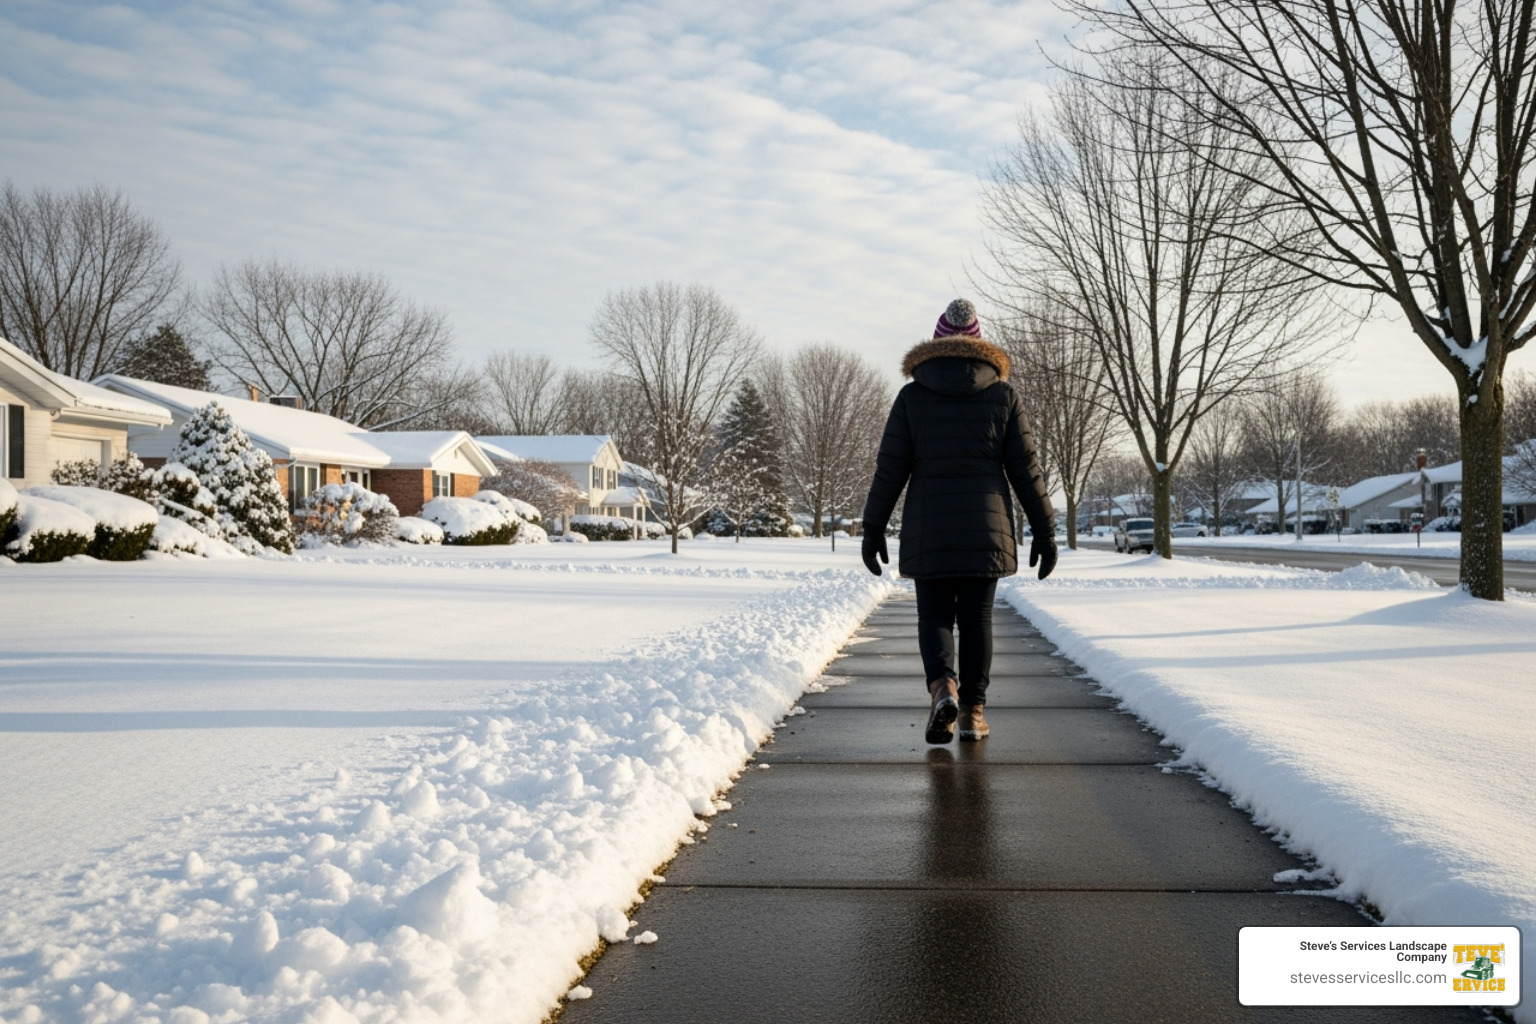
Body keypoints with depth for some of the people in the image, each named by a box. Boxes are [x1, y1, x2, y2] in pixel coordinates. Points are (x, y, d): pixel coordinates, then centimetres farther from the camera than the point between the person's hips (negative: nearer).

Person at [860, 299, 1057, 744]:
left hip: (928, 526, -1)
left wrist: (873, 529, 5)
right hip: (985, 525, 1)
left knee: (935, 615, 8)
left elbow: (890, 469, -1)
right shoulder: (1003, 394, 3)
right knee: (976, 618, 11)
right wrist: (1044, 529, 7)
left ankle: (942, 686, -17)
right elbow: (1025, 469, 2)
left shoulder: (912, 396, 0)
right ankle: (973, 710, 10)